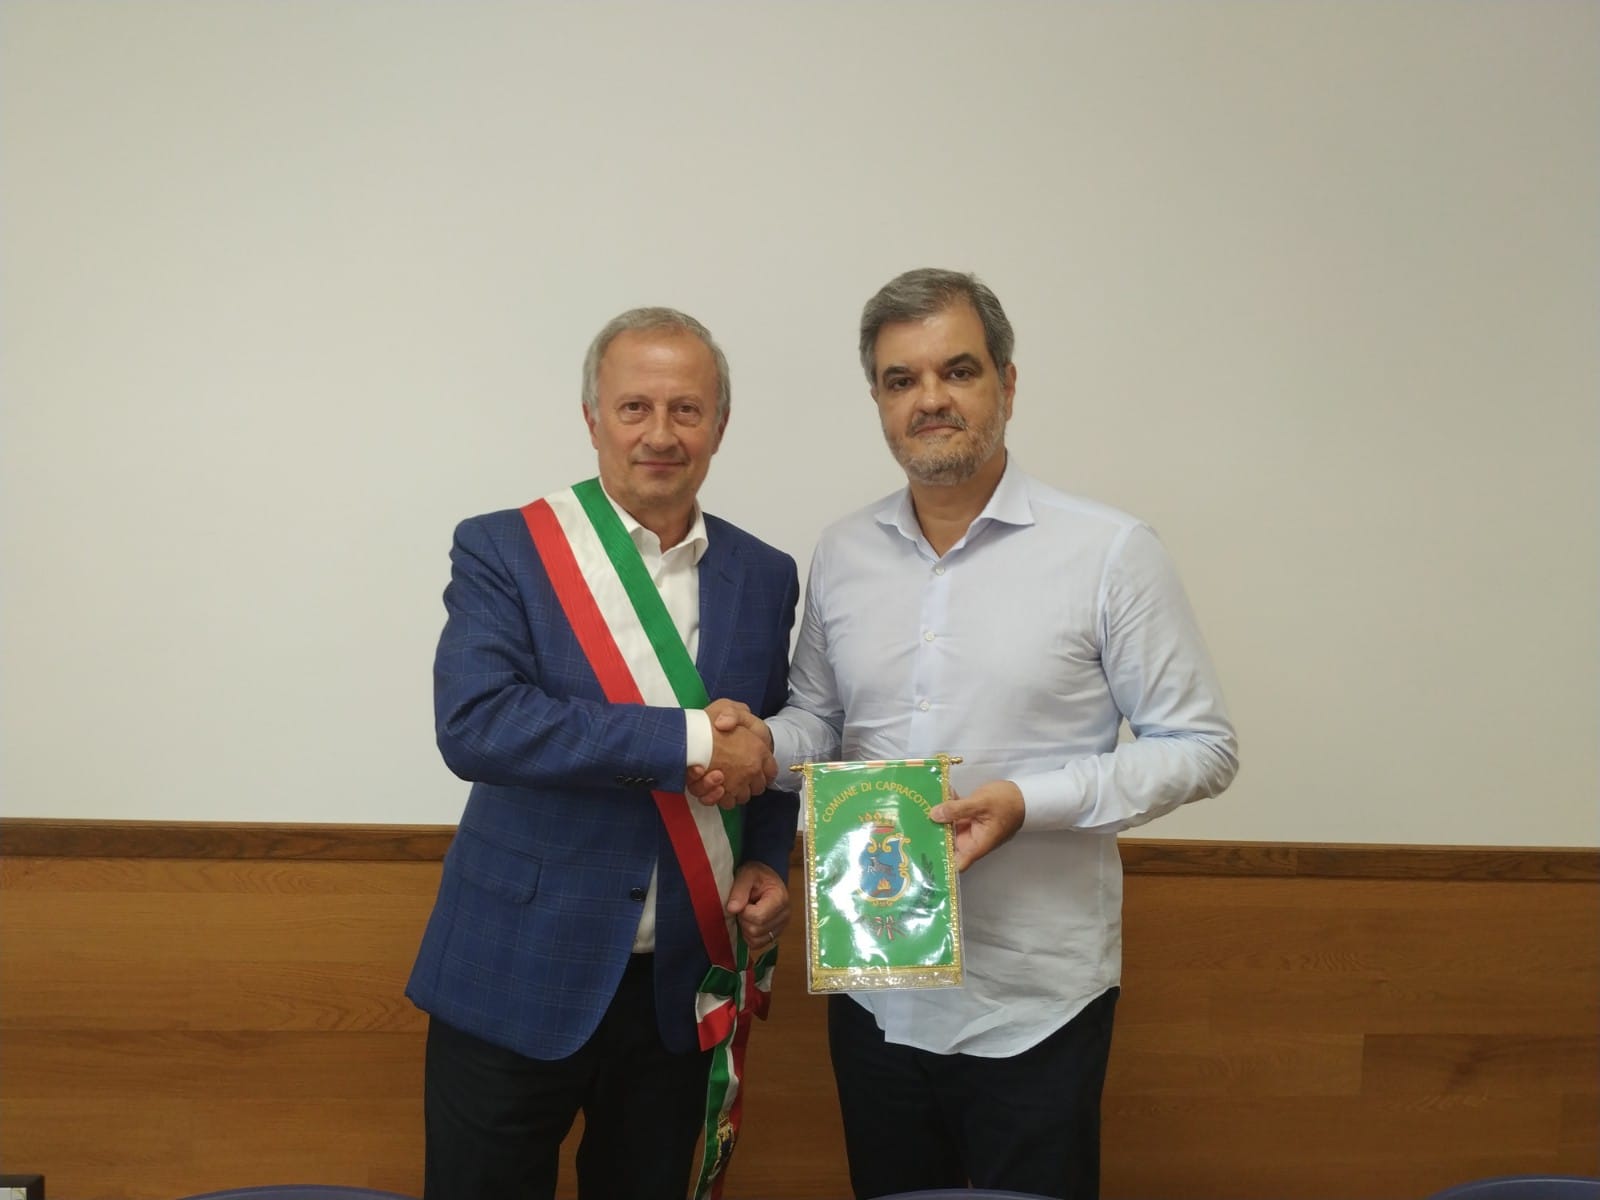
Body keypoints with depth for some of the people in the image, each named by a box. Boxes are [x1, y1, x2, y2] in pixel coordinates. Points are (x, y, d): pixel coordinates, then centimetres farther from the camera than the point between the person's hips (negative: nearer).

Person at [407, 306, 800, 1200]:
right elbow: (473, 725, -22)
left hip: (682, 986, 4)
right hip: (517, 974, -3)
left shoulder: (765, 577, 4)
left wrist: (769, 863, -3)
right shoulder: (501, 551, -7)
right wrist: (688, 740, -24)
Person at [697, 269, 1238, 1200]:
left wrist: (1029, 800, -19)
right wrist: (762, 744, -7)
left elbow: (1202, 747, -7)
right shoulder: (843, 555, 5)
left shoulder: (1111, 552, -9)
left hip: (1033, 1007, -4)